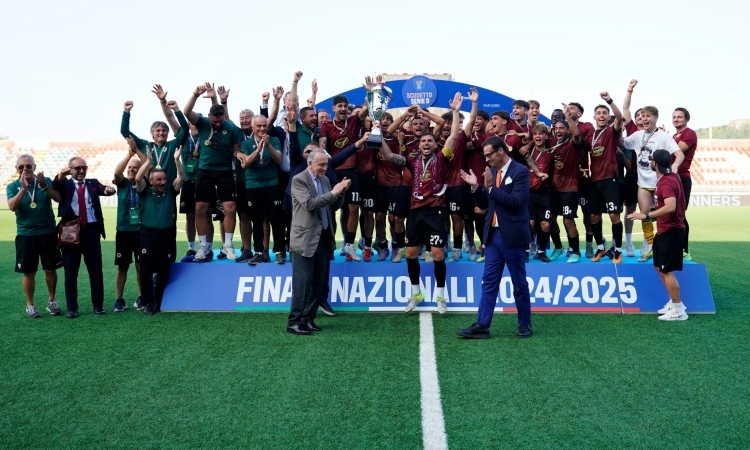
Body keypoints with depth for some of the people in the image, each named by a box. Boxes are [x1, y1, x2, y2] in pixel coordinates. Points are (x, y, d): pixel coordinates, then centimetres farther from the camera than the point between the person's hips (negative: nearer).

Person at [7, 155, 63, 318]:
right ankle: (30, 305, 16)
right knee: (29, 272, 3)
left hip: (48, 232, 1)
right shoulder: (13, 186, -1)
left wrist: (44, 186, -27)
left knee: (51, 269, 7)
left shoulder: (46, 181, -1)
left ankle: (51, 301, 24)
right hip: (25, 234, -1)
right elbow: (12, 206, -18)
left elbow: (58, 198, -14)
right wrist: (23, 188, -27)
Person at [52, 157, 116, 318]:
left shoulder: (93, 183, 11)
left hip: (91, 230, 1)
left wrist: (108, 189, -33)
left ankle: (98, 305, 16)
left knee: (96, 270, 6)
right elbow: (54, 187, -14)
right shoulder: (65, 184, 7)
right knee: (70, 271, 5)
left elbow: (103, 189, -9)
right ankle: (72, 308, 13)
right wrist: (61, 175, -34)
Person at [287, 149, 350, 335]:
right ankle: (293, 322, -1)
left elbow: (335, 206, 14)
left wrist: (340, 193, -4)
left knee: (318, 282, 9)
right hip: (305, 239, -7)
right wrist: (333, 192, -19)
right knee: (302, 282, -6)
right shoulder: (298, 180, -7)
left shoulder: (325, 180, 15)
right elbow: (309, 204, -19)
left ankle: (308, 319, 17)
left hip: (324, 238, 7)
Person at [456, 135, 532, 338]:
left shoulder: (520, 171, -11)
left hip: (512, 236, -6)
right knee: (489, 282, 5)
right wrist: (476, 187, -2)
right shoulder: (492, 171, 10)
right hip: (493, 234, 7)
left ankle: (525, 324, 19)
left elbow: (515, 201, -21)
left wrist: (491, 187, -22)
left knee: (519, 284, 6)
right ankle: (481, 326, 6)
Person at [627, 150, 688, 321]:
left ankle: (678, 310, 5)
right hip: (666, 230, 11)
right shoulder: (672, 176, 8)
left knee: (667, 270, -4)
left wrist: (646, 215, -37)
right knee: (659, 267, 19)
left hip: (670, 231, -11)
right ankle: (674, 302, 27)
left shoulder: (666, 182, -24)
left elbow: (670, 206, -39)